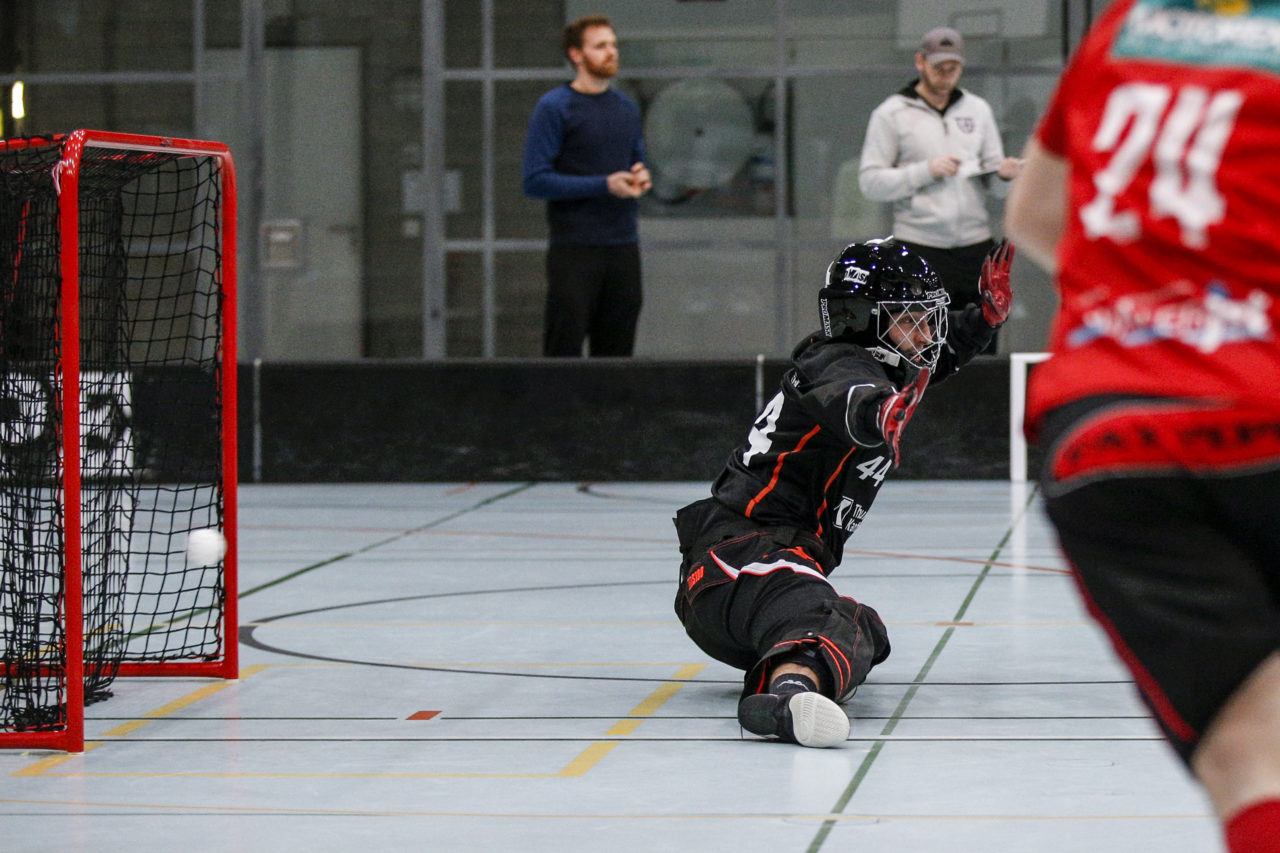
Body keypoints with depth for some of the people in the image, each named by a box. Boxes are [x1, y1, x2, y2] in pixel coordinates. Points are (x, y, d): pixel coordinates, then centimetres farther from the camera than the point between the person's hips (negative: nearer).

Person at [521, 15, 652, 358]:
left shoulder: (627, 108, 15)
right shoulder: (553, 108, -5)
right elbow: (535, 181, -12)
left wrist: (641, 177, 1)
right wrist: (605, 185, -16)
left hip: (623, 248, 6)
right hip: (574, 251, -6)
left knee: (616, 351, 7)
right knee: (565, 349, -7)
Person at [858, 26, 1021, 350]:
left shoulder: (978, 109, 16)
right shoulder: (891, 114, 3)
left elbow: (992, 172, 14)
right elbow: (870, 182, -4)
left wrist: (1005, 174, -9)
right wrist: (927, 171, -12)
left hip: (975, 243, 4)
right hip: (920, 248, -4)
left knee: (983, 347, 1)